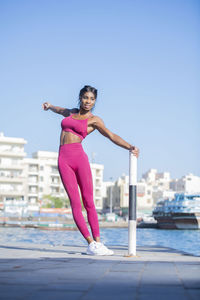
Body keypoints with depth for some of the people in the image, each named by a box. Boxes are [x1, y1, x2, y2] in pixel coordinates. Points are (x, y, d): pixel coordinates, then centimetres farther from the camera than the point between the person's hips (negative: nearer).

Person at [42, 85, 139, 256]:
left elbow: (111, 136, -1)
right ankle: (91, 243, -8)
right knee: (76, 203, -7)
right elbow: (61, 110, 42)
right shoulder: (72, 112, 19)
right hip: (64, 160, 2)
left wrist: (130, 147, -14)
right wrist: (50, 106, 60)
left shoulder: (94, 120, 9)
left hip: (80, 157, -2)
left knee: (89, 202, -6)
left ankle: (97, 242, -4)